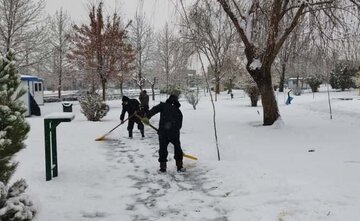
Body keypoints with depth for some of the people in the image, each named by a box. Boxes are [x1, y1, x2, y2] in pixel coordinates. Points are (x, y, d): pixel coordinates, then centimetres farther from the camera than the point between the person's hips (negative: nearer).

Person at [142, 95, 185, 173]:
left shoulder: (163, 106, 9)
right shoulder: (178, 111, 18)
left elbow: (155, 109, -10)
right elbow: (179, 125, 16)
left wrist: (147, 117, -18)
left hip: (163, 132, -1)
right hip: (174, 132, 2)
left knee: (163, 149, 14)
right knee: (177, 149, 19)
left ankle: (163, 167, 15)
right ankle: (179, 167, 20)